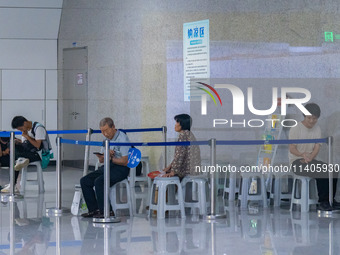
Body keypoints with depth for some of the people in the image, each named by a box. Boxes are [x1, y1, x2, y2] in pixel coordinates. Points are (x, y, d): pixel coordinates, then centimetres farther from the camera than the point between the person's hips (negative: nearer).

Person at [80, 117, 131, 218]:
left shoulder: (122, 139, -13)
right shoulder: (107, 139, 13)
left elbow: (125, 161, -18)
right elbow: (101, 160, 15)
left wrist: (110, 158, -21)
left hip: (121, 168, -9)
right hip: (108, 166, 9)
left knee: (99, 181, -31)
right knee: (84, 181, -5)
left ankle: (104, 211, -20)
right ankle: (94, 209, -1)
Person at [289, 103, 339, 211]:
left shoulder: (317, 129, 8)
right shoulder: (295, 129, -9)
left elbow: (317, 147, -2)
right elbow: (292, 149, -15)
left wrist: (310, 158, -22)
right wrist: (302, 154, -37)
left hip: (311, 160, 6)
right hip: (296, 162, -6)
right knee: (320, 172, -31)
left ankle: (330, 199, -12)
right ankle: (323, 201, -23)